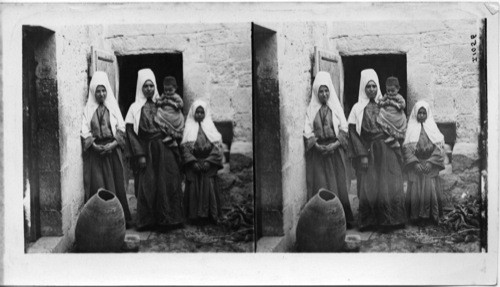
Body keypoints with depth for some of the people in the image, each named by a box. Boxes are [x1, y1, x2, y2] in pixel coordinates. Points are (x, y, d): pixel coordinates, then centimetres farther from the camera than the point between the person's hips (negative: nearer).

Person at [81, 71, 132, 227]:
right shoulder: (88, 109, 8)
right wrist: (94, 145, -13)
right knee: (97, 185, -5)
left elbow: (121, 129, 4)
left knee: (116, 184, -2)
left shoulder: (113, 107, 9)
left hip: (112, 151, 1)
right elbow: (85, 131, 1)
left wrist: (113, 144, -11)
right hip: (95, 152, 0)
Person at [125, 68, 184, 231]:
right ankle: (148, 221, 9)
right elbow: (131, 133, -3)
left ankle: (167, 220, 8)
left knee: (167, 185, 0)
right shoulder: (135, 108, 3)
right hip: (146, 152, -2)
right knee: (147, 187, 0)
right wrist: (139, 155, -12)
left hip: (165, 151, 2)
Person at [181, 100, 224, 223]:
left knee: (209, 188, -4)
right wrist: (193, 162, -13)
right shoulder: (188, 128, 9)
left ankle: (210, 214, 1)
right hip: (193, 165, 0)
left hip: (208, 165, 0)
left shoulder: (210, 127, 9)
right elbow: (184, 147, 0)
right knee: (193, 188, -3)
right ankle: (194, 215, 2)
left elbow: (217, 146, 1)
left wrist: (209, 161, -11)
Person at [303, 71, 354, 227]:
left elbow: (344, 129, 2)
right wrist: (317, 145, -13)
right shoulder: (311, 110, 7)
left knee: (339, 184, -3)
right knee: (320, 185, -3)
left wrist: (335, 144, -12)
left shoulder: (337, 108, 7)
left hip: (335, 151, 0)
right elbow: (307, 131, 1)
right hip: (317, 152, 0)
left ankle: (343, 218, 5)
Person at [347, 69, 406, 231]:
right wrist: (362, 155, -11)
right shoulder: (357, 108, 2)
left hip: (387, 152, 2)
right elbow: (353, 133, -3)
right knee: (368, 188, -1)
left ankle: (388, 222, 7)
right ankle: (368, 222, 10)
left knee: (389, 187, -1)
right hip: (368, 152, -1)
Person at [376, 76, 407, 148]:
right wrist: (385, 103, -9)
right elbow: (379, 103, 7)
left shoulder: (399, 97, -1)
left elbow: (403, 105, -12)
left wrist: (394, 103, -13)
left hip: (397, 119, -4)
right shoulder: (386, 96, 11)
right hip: (387, 117, 4)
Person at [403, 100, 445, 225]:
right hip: (415, 167, 0)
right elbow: (406, 147, -1)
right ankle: (416, 217, 4)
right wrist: (415, 163, -13)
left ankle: (431, 216, 4)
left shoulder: (432, 127, 8)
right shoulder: (411, 128, 7)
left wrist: (431, 162, -11)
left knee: (430, 190, -4)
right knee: (415, 191, -3)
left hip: (431, 166, 0)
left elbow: (439, 146, 0)